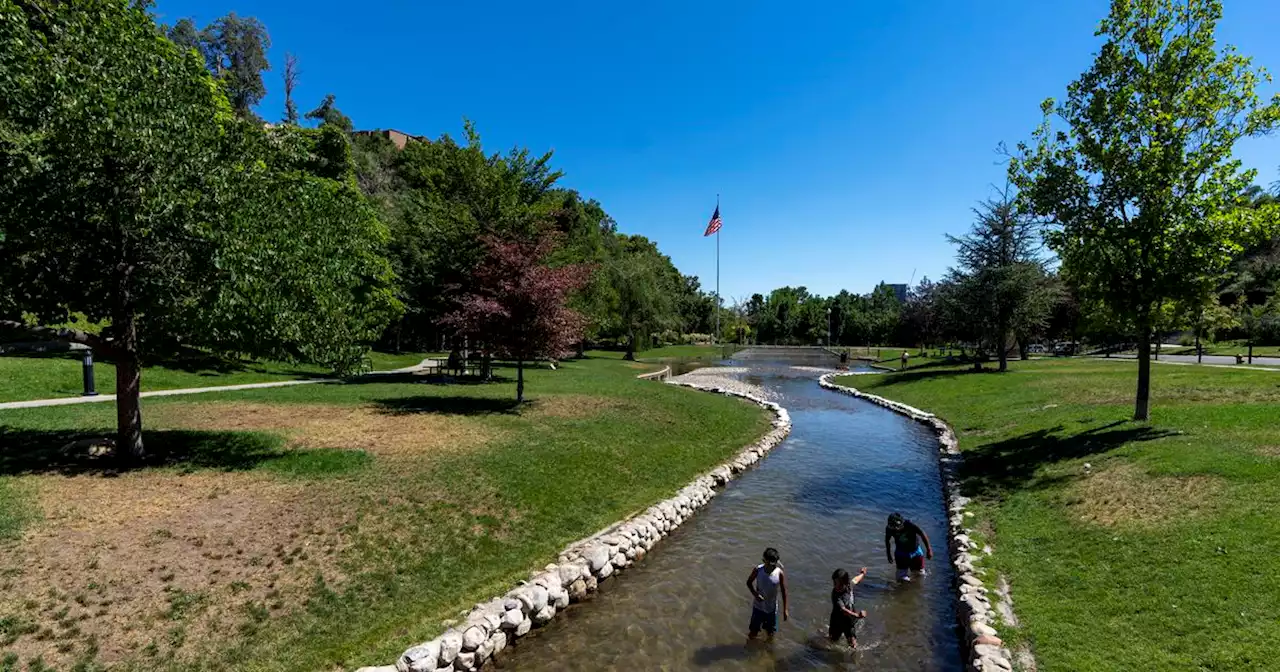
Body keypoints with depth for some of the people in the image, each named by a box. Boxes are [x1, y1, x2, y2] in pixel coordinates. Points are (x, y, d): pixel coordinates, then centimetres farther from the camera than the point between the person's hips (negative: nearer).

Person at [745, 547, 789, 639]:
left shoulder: (780, 573, -22)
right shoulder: (757, 570, -21)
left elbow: (783, 591, -9)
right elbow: (749, 582, -4)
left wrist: (785, 609, -5)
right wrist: (755, 594, -21)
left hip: (772, 608, 0)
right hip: (758, 606, 0)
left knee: (770, 632, 20)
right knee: (753, 632, 14)